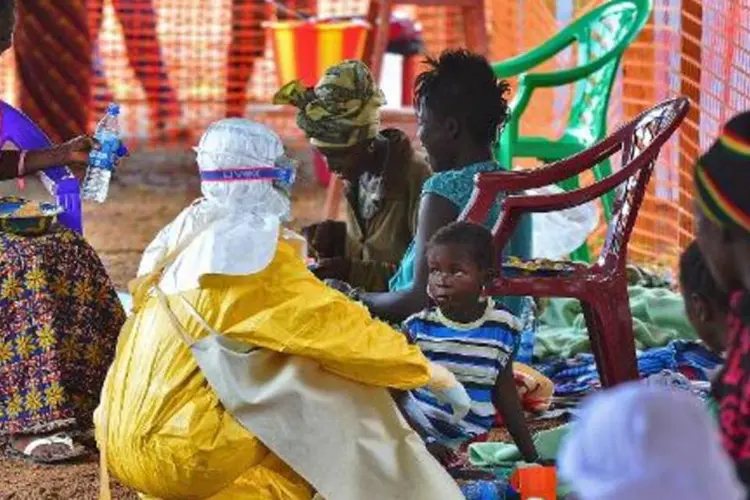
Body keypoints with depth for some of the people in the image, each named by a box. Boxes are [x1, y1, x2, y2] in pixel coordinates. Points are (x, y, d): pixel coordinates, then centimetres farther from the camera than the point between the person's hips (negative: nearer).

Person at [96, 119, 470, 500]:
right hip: (171, 447, -9)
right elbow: (334, 325, -9)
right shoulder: (248, 245, -12)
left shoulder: (186, 235, 12)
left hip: (134, 437, 9)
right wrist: (431, 372, 0)